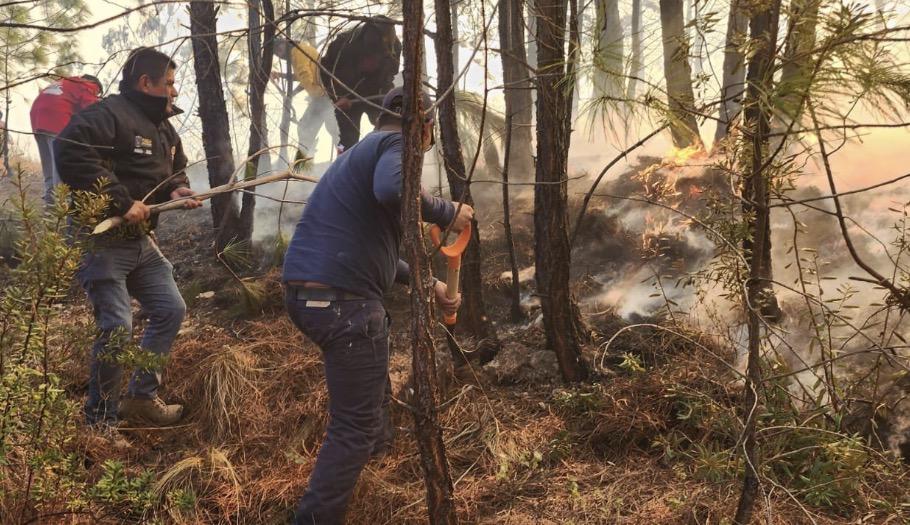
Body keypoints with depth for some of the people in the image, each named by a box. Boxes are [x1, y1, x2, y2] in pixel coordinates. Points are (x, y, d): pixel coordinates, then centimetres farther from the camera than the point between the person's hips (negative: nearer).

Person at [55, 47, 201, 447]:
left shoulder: (162, 127, 13)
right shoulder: (109, 114, -17)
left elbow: (174, 170, 24)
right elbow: (69, 152, -32)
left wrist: (177, 190, -1)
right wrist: (121, 201, -30)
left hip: (139, 240, 10)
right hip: (99, 238, -10)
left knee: (171, 310, 11)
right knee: (117, 328, -12)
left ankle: (141, 397, 26)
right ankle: (100, 420, 8)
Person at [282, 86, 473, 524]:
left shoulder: (363, 150, 24)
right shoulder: (397, 143, -5)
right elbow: (393, 190, -31)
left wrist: (428, 284, 30)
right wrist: (448, 213, -14)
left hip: (305, 292, 11)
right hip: (341, 299, -10)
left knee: (372, 373, 36)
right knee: (355, 425, 0)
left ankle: (379, 441, 58)